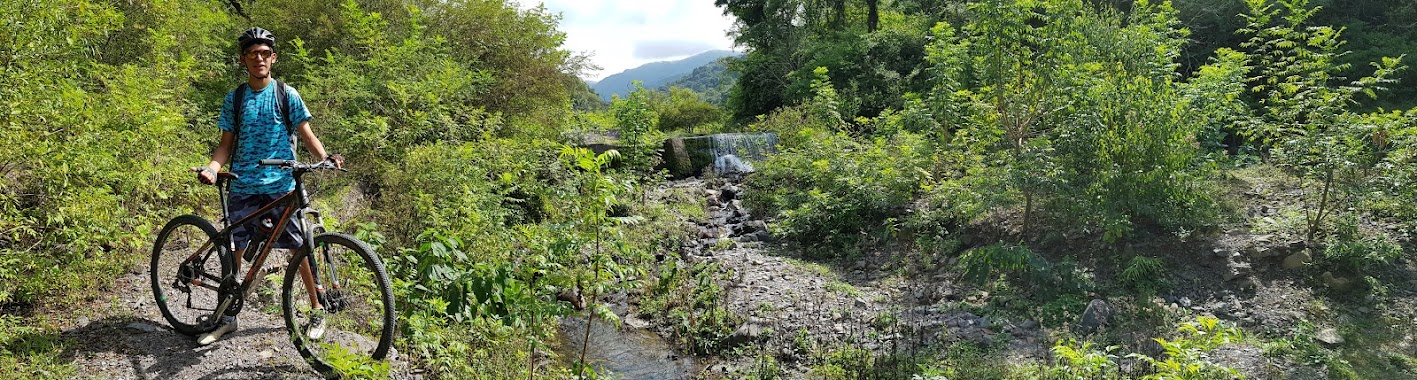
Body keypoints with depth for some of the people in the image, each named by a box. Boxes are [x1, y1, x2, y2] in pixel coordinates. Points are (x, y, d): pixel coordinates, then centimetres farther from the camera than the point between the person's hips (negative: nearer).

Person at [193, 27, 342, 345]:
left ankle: (317, 310, 11)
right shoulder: (234, 99, 8)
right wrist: (211, 168, -11)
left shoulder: (287, 95, 3)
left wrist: (326, 158, -18)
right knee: (233, 250, 5)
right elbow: (227, 144, 9)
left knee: (300, 248, -2)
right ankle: (227, 316, 19)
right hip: (243, 188, 2)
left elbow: (306, 135, 2)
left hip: (282, 186, -2)